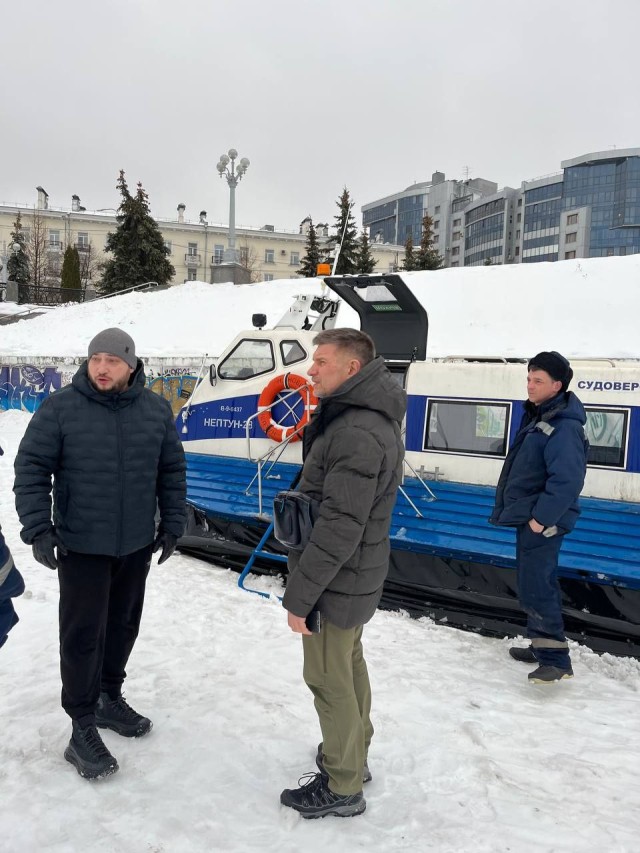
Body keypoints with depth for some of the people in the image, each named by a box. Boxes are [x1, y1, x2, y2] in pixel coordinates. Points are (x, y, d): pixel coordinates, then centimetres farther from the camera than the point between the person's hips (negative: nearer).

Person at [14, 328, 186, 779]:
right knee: (83, 635, 1)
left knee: (123, 625, 17)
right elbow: (31, 468, -7)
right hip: (81, 545, -4)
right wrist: (38, 527, -13)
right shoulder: (60, 408, -11)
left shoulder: (156, 409, -1)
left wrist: (173, 522, 7)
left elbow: (172, 469, 8)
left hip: (137, 544, 4)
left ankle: (110, 697, 38)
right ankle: (83, 729, 14)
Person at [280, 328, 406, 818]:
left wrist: (299, 594, -22)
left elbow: (340, 528, -28)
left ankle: (342, 787, 23)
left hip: (338, 580, -10)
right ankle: (353, 755, 42)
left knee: (330, 679, 5)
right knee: (349, 665, 23)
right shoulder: (371, 418, 7)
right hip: (356, 575, 10)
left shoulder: (357, 433, -27)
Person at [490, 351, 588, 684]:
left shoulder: (564, 426, -19)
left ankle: (556, 659, -1)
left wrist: (540, 518, -23)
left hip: (542, 523, -10)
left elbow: (567, 480, -28)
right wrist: (517, 511, 20)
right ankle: (542, 645, 30)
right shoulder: (538, 417, 13)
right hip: (528, 518, 10)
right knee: (536, 584, 18)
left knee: (535, 588, -9)